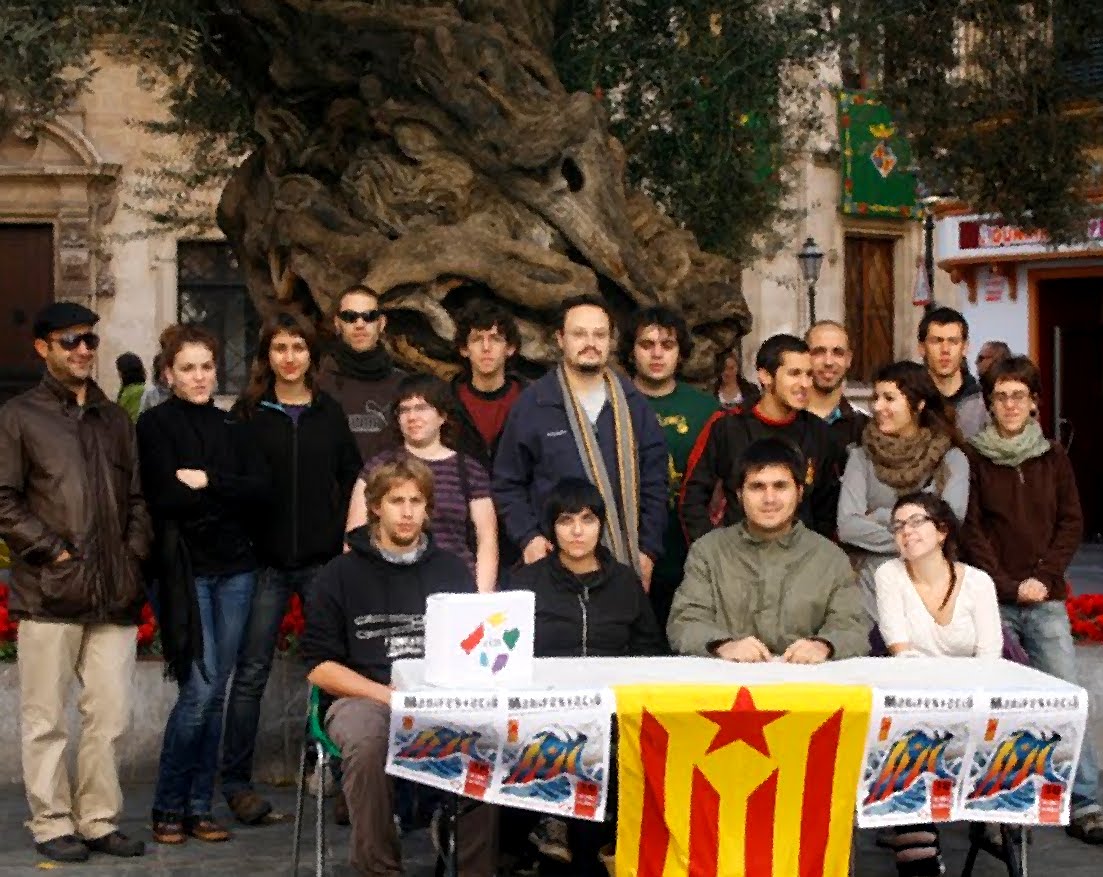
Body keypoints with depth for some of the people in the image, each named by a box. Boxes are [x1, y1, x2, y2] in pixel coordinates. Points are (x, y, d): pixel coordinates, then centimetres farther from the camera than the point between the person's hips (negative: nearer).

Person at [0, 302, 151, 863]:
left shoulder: (114, 419, 19)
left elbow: (136, 499, 20)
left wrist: (134, 554, 5)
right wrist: (54, 551, -10)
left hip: (115, 595, 4)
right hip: (49, 594, -4)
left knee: (110, 716, 5)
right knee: (46, 718, 1)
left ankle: (99, 820, 15)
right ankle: (52, 824, 10)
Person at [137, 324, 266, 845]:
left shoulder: (228, 428, 13)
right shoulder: (156, 425, -2)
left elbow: (260, 490, 0)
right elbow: (168, 498, -14)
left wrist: (208, 482, -12)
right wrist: (228, 497, -5)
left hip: (234, 570, 5)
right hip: (184, 571, -5)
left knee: (215, 694, 6)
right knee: (199, 690, -11)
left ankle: (200, 808, 13)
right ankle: (168, 808, 2)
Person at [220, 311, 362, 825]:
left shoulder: (330, 413, 10)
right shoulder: (248, 414, 4)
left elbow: (351, 477, 9)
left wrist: (343, 534, -1)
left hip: (322, 558, 2)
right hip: (266, 560, -2)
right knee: (251, 672, 0)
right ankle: (236, 780, 8)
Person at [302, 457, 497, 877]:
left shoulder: (452, 570, 16)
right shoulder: (341, 574, 8)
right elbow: (320, 666, 3)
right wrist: (387, 695, -10)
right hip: (364, 697, -1)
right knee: (367, 743, -37)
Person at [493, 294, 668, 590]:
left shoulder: (633, 404, 8)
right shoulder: (533, 403, 0)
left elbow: (653, 482, 9)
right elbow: (508, 484, 3)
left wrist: (648, 550, 3)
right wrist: (527, 537, -9)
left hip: (625, 559, 2)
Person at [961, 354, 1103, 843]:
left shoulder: (1053, 458, 10)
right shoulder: (973, 458, 3)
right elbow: (971, 531, -1)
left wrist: (1043, 576, -5)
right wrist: (1009, 586, -9)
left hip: (1045, 598, 2)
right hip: (992, 601, -2)